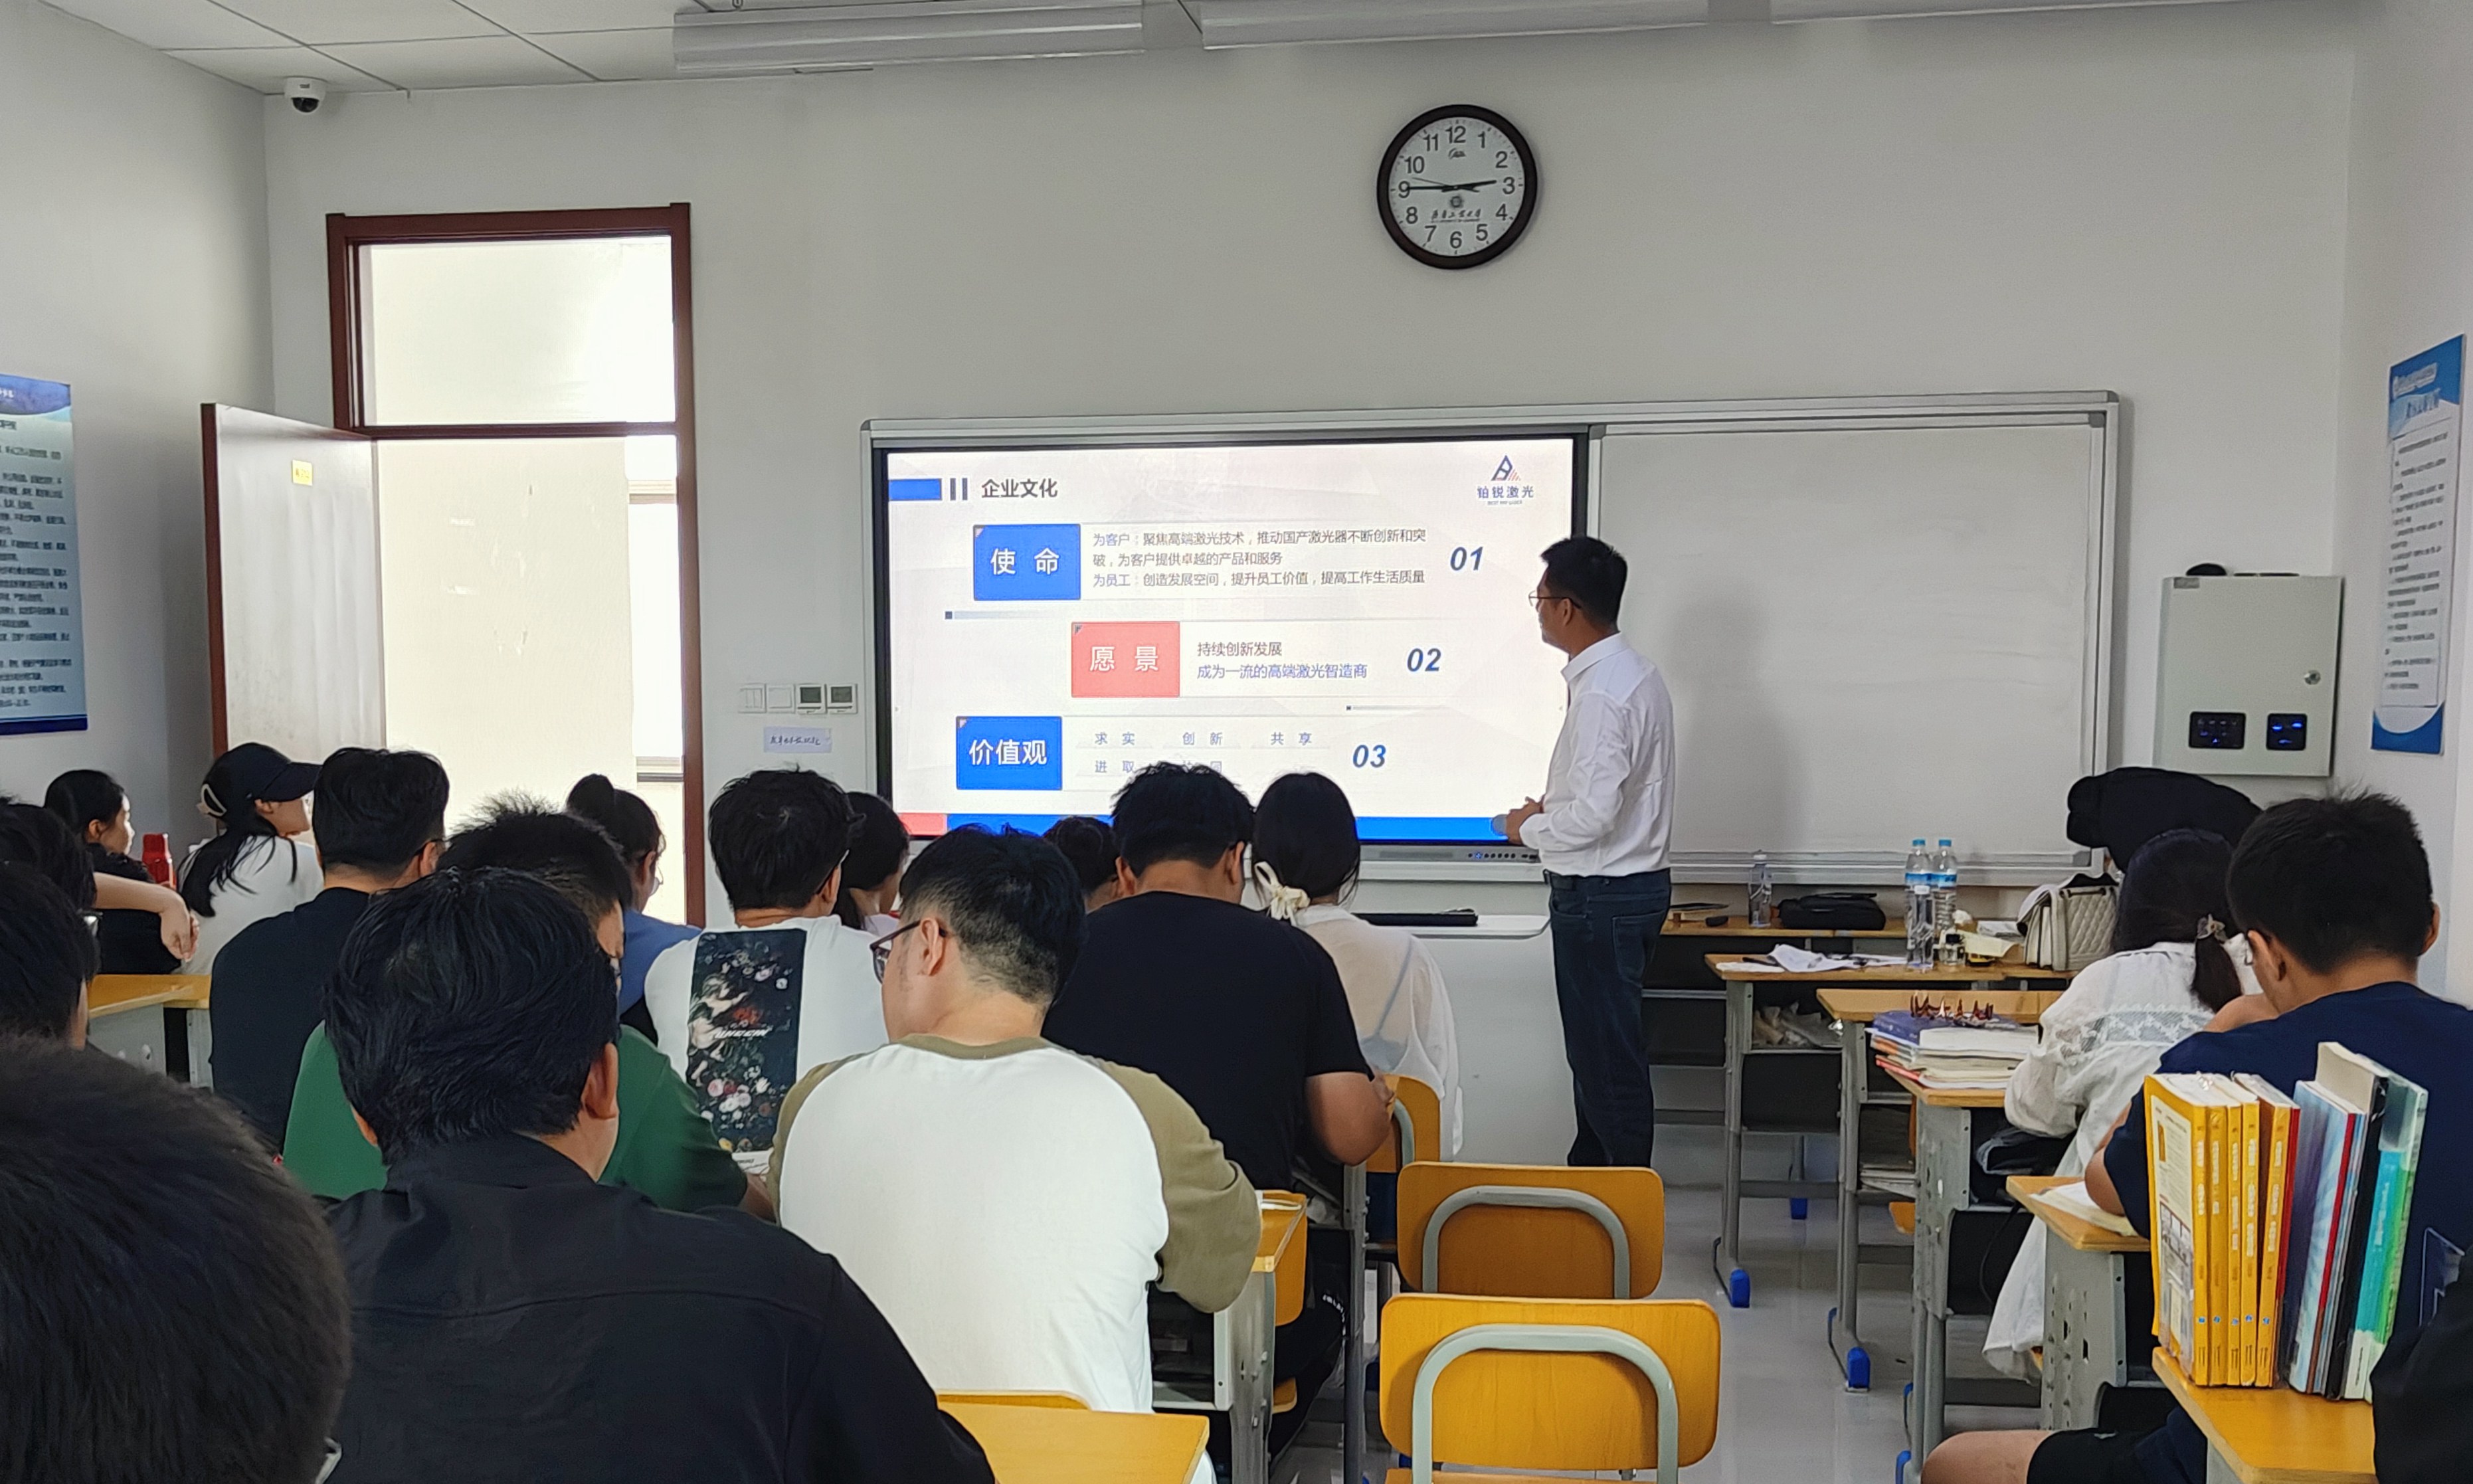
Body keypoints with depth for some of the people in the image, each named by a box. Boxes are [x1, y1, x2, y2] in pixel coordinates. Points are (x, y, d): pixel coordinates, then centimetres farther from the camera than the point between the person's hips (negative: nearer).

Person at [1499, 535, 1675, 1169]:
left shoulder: (1601, 694, -22)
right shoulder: (1635, 673, 10)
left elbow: (1593, 815, -26)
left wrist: (1529, 828, -9)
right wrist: (1552, 810, 10)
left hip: (1601, 896, -11)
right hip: (1631, 881, 11)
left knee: (1609, 1061, 0)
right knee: (1598, 1051, 20)